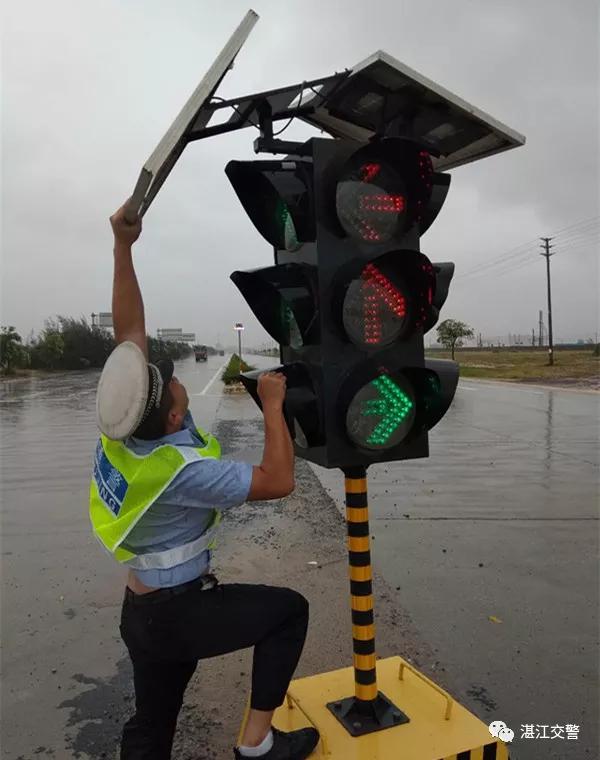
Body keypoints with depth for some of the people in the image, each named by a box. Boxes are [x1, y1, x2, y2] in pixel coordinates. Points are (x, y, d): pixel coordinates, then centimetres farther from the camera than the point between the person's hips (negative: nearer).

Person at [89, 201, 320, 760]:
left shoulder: (120, 425, -12)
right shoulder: (181, 470, -33)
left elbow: (129, 331, -7)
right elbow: (277, 481, -28)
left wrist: (122, 246, -10)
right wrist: (273, 405, -21)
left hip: (141, 608, 7)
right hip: (179, 613, -7)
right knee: (289, 609, 8)